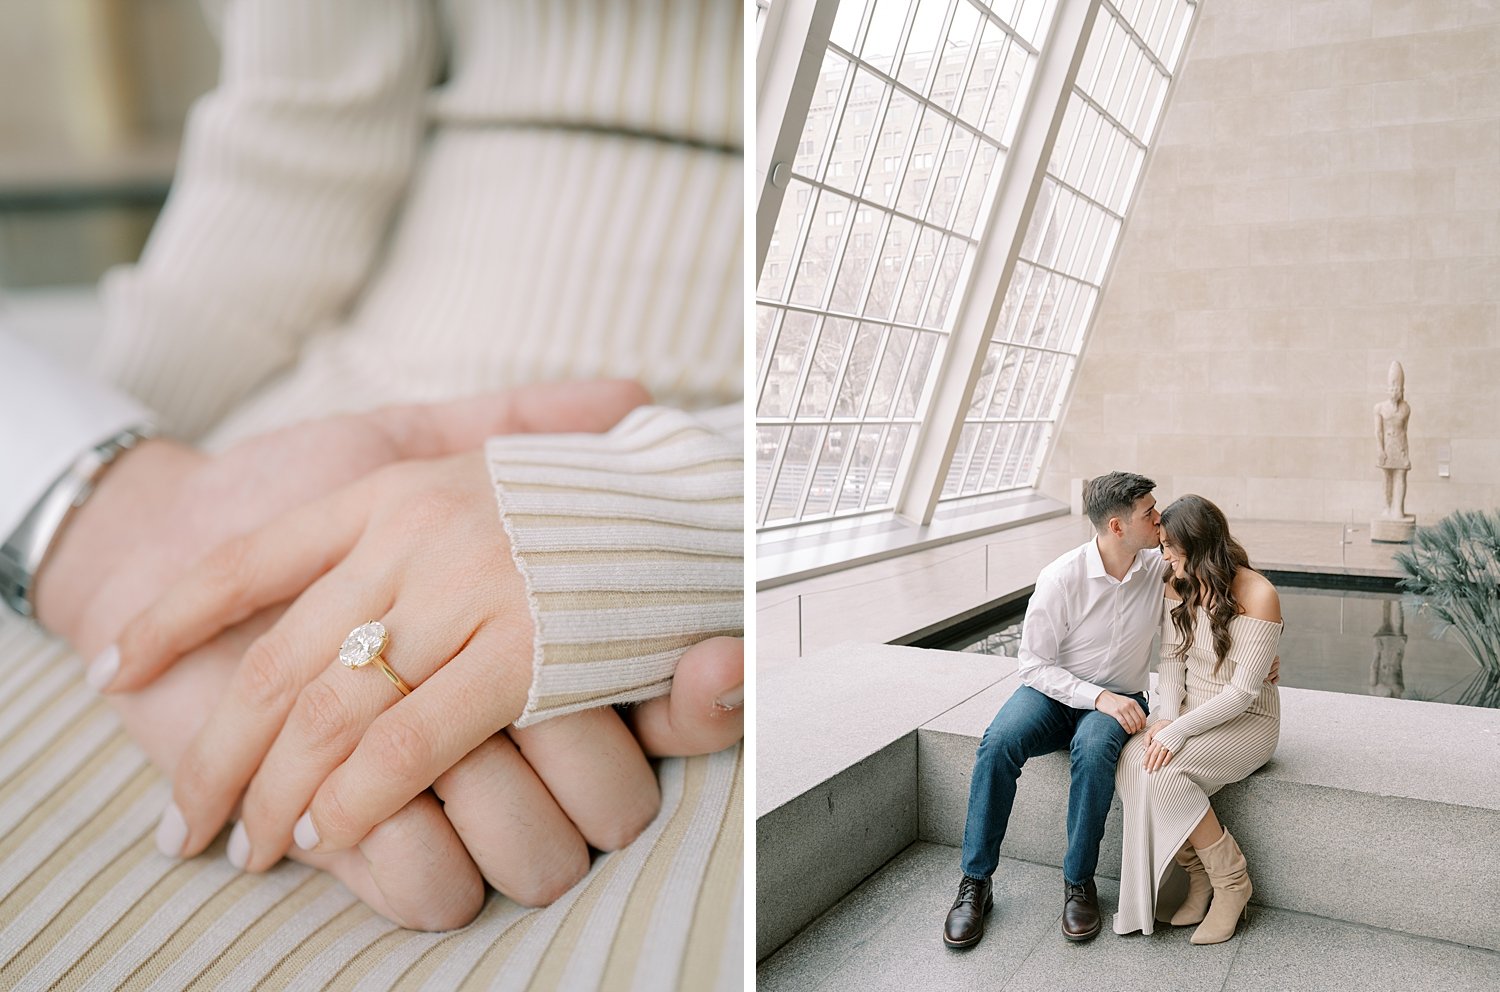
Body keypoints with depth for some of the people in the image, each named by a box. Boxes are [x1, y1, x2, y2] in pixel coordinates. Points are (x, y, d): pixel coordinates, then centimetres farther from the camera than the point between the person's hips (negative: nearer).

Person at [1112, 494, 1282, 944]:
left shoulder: (1257, 594, -18)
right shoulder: (1178, 586, 3)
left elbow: (1244, 689, -20)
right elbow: (1172, 659, 5)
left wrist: (1180, 731, -24)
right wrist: (1166, 717, -12)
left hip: (1246, 721, -6)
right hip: (1192, 711, 6)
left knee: (1159, 769, -30)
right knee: (1130, 762, -24)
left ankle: (1231, 881, -8)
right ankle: (1199, 877, -6)